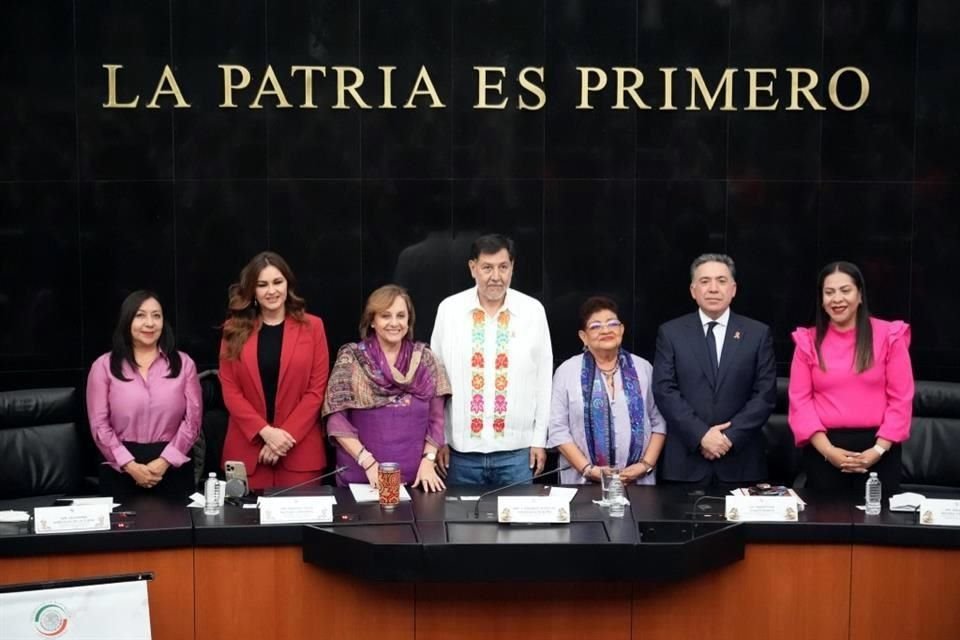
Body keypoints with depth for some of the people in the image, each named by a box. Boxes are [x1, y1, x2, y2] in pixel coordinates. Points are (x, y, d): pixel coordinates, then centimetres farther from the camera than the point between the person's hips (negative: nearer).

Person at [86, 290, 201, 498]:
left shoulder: (183, 364, 7)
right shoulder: (104, 366, 4)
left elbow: (192, 420, 1)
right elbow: (99, 424, -1)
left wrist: (165, 461, -10)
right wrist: (130, 465, -11)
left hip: (172, 469, 1)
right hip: (122, 471, -1)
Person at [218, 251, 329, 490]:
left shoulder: (311, 327, 4)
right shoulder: (235, 330, 5)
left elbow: (316, 390, 0)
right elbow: (230, 390, 1)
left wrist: (286, 434, -9)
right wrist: (265, 431, -10)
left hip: (299, 451, -1)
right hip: (246, 449, 1)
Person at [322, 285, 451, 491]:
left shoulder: (425, 359, 5)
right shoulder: (351, 358, -2)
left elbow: (435, 419, 7)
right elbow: (337, 419, -5)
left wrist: (428, 461, -6)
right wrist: (368, 462, -12)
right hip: (361, 476, -2)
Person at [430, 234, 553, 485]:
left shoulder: (533, 311, -1)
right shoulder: (448, 310, -1)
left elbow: (543, 379, 4)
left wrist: (539, 439, 4)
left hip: (517, 449, 0)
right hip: (462, 448, 0)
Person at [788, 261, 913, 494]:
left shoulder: (889, 335, 1)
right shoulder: (808, 341, 5)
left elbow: (901, 398, 0)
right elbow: (800, 401, 1)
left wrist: (879, 449, -9)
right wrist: (827, 450, -10)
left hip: (876, 448, -1)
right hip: (823, 449, 1)